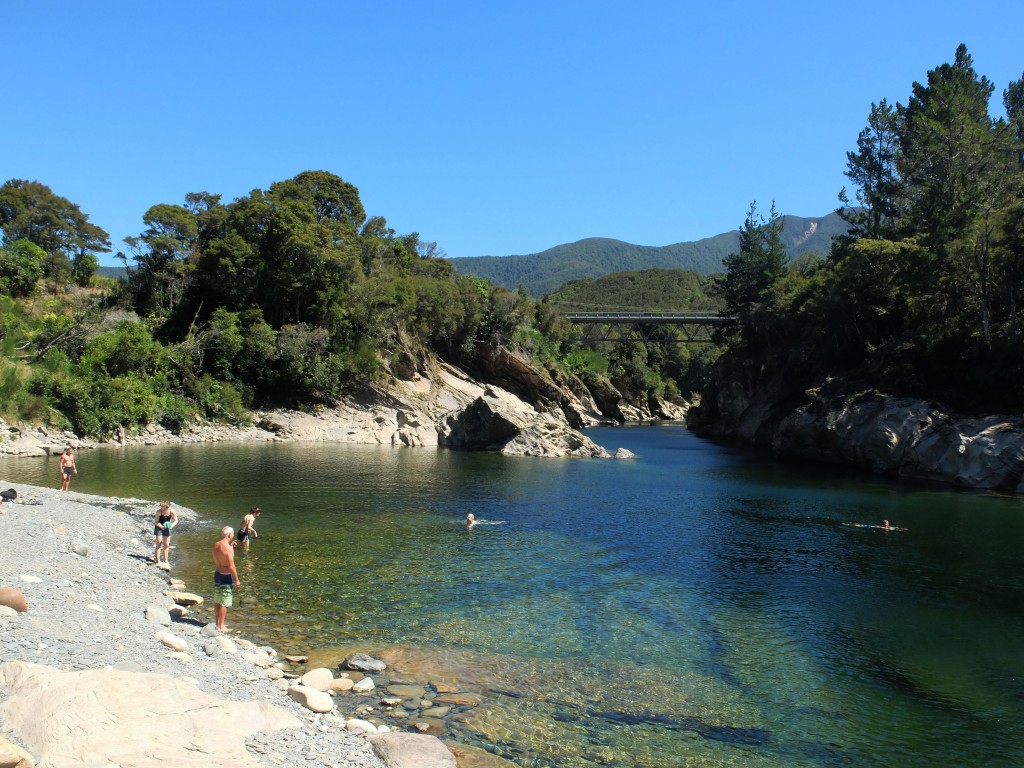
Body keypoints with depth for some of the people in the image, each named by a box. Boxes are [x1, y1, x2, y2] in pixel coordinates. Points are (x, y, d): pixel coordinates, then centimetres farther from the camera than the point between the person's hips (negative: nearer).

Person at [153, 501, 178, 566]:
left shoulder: (172, 512, -20)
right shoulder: (159, 511, -24)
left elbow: (176, 521, -8)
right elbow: (156, 522, -19)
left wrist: (172, 525, -27)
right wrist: (162, 526, -34)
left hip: (167, 528, 3)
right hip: (159, 527, -2)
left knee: (166, 545, 7)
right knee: (159, 544, -6)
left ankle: (165, 560, 20)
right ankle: (157, 560, 1)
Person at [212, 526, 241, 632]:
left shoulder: (216, 545, 2)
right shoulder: (228, 548, -22)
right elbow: (231, 566, -22)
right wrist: (236, 580, -13)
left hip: (217, 574, 8)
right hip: (226, 576, -8)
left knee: (217, 601, 17)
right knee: (224, 603, 1)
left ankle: (217, 623, 28)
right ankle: (221, 626, 7)